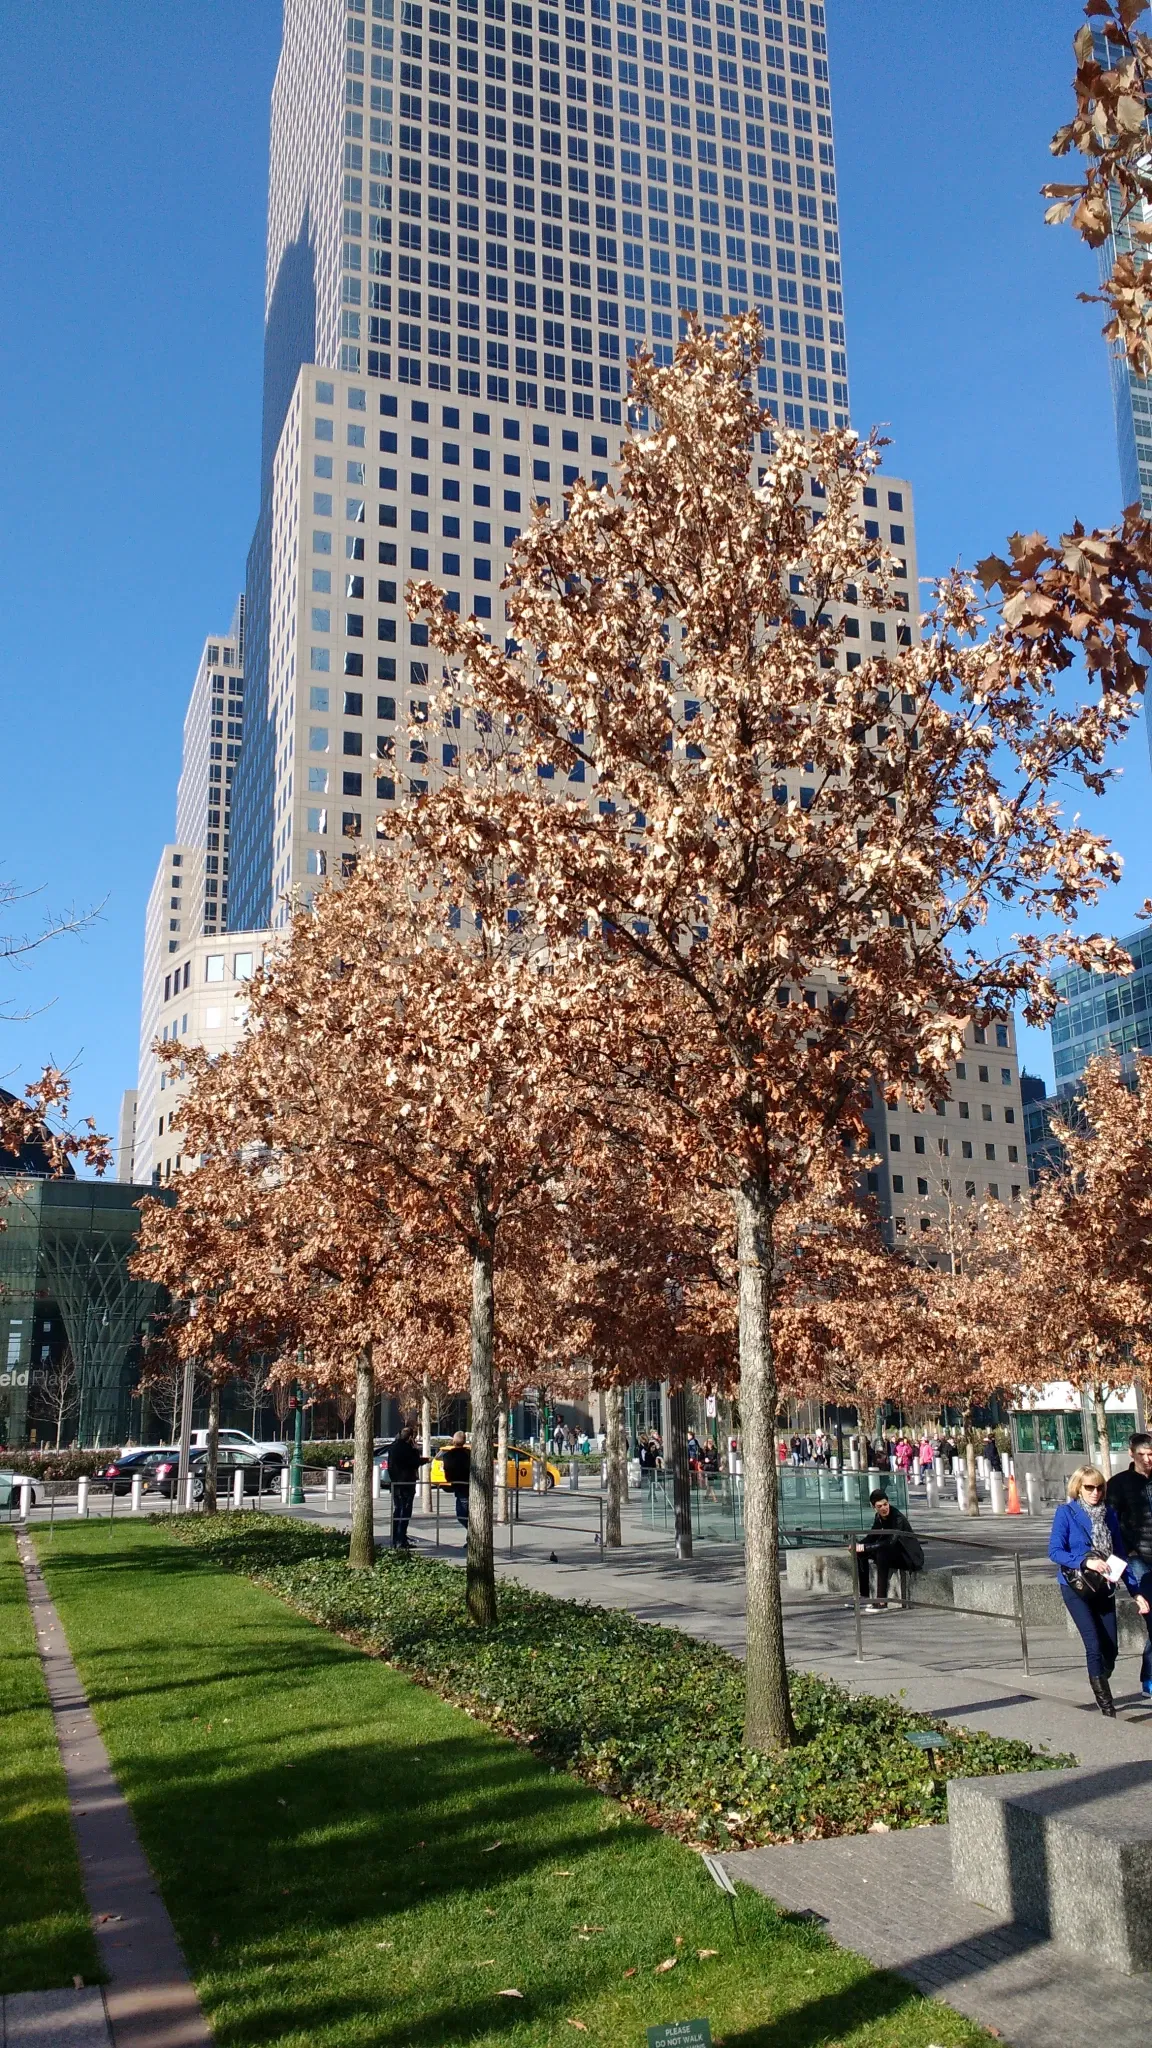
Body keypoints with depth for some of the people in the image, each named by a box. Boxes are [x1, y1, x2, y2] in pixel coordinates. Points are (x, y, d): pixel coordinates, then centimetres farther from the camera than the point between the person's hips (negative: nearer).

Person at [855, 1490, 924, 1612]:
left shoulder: (898, 1519, -24)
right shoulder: (879, 1517, 0)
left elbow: (891, 1542, -34)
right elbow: (871, 1537, 8)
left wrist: (866, 1547, -35)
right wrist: (859, 1545, -13)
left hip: (909, 1557, -9)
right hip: (893, 1554, 9)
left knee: (882, 1553, -35)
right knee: (860, 1553, 0)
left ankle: (882, 1601, -33)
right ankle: (863, 1596, 5)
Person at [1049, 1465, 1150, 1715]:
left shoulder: (1109, 1513, 4)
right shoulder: (1066, 1512, -8)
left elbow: (1120, 1554, 7)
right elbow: (1055, 1550, -11)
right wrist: (1085, 1562, -24)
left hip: (1104, 1588, 4)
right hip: (1076, 1588, -4)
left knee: (1110, 1648, 4)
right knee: (1094, 1645, -12)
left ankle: (1100, 1691, 30)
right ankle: (1105, 1704, 0)